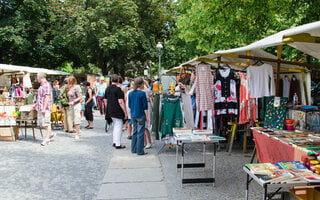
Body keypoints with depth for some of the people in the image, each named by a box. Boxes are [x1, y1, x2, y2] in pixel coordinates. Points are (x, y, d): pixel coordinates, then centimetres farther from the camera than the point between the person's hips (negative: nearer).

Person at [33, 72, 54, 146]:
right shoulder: (41, 85, 17)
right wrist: (36, 104, 28)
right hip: (40, 107, 10)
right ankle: (51, 133, 24)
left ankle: (47, 139, 2)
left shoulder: (47, 85, -14)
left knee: (46, 123, -4)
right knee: (40, 123, 13)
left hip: (45, 108, -10)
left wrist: (44, 108, -23)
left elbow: (47, 98, -21)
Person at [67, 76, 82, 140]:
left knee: (76, 121, -6)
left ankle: (77, 134, 0)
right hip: (71, 106, 8)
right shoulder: (70, 87, 10)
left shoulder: (76, 87, -13)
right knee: (73, 120, 12)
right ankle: (77, 132, 24)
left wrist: (73, 102, -22)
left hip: (76, 105, -8)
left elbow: (80, 97, -15)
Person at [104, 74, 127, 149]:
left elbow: (105, 100, 14)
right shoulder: (118, 89, -16)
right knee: (118, 127, -1)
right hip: (118, 112, -8)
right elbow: (120, 102, -18)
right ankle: (118, 144, 1)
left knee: (115, 126, 20)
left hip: (110, 111, 8)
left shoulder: (107, 89, 8)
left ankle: (115, 142, 26)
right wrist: (125, 112, -13)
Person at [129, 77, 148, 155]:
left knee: (135, 132, 16)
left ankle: (133, 149, 21)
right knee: (140, 133, 0)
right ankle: (140, 151, 4)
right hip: (140, 115, -6)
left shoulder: (130, 93, 5)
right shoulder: (142, 93, -13)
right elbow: (145, 106, -11)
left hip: (133, 115, 6)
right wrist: (146, 116, -4)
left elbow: (129, 105, 12)